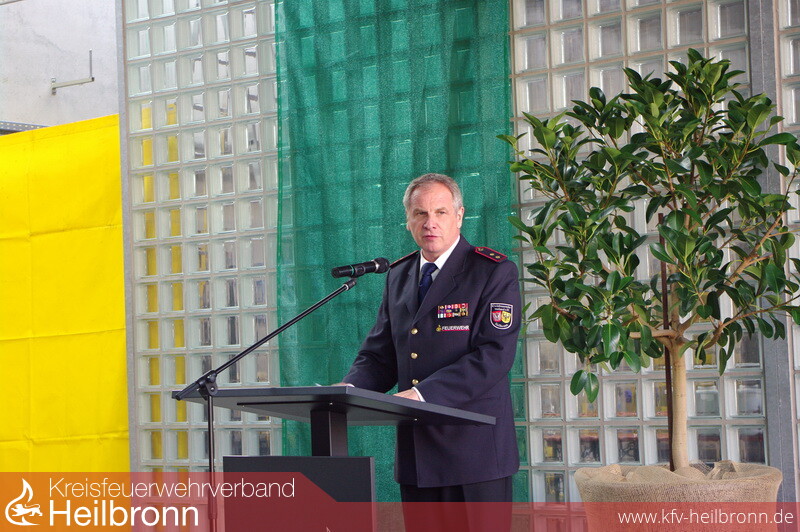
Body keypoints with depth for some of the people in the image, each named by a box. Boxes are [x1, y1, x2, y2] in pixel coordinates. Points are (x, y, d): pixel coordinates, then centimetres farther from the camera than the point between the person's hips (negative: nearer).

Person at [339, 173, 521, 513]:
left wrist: (424, 393, -24)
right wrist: (351, 388, -7)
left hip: (474, 450, -5)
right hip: (415, 455, 6)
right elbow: (379, 355, 16)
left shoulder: (495, 272, -4)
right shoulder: (399, 276, 16)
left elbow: (495, 354, -15)